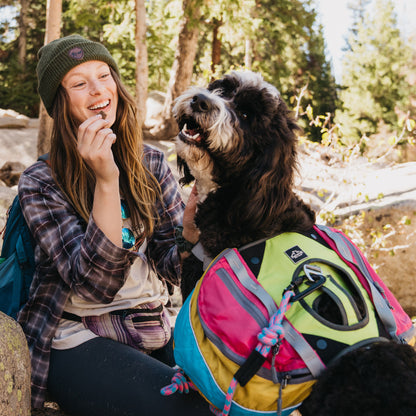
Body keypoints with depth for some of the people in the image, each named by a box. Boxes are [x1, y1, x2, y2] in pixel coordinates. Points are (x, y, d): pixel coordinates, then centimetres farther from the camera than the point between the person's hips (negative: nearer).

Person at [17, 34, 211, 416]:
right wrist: (106, 181, -27)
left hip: (153, 329, 4)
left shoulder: (151, 163, 5)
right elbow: (95, 282, -18)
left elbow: (170, 267, 4)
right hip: (76, 338, -4)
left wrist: (192, 228, -19)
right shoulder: (40, 184, -7)